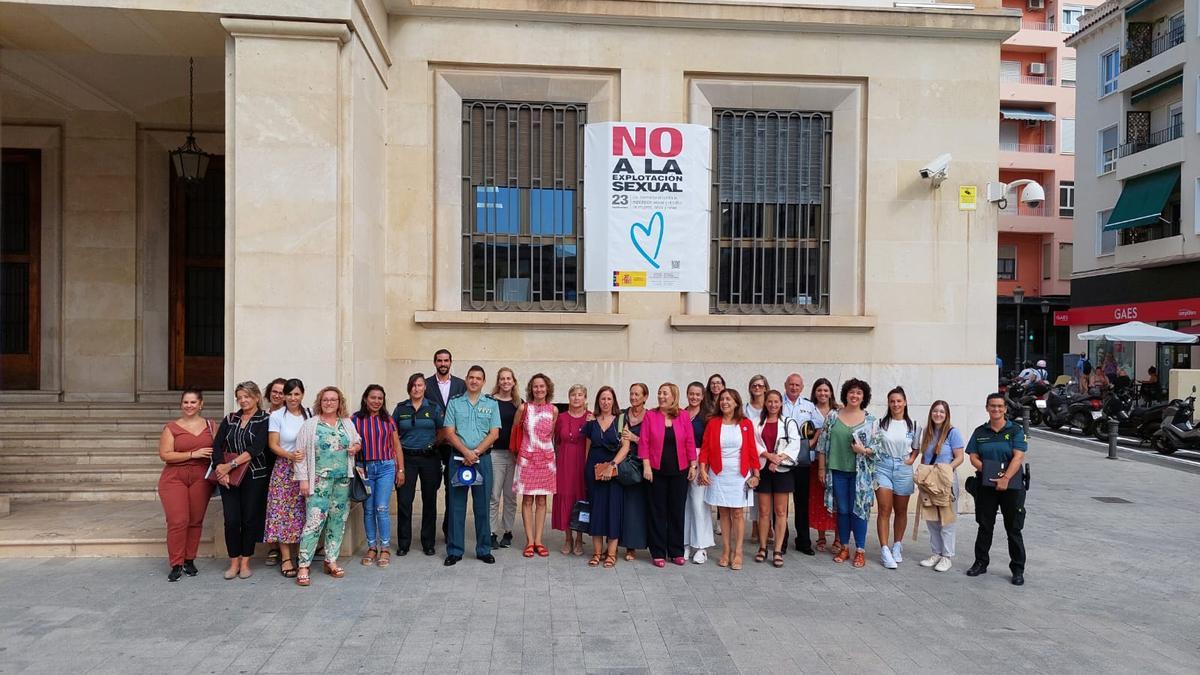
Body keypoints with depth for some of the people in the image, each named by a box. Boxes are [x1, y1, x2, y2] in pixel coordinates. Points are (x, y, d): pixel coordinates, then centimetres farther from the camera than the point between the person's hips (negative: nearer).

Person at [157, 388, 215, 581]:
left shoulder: (210, 426, 8)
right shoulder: (171, 427, 0)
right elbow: (164, 455, -7)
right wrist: (193, 454, -16)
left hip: (201, 478, 2)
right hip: (174, 478, -2)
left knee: (196, 521, 6)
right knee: (177, 521, -7)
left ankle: (189, 561, 20)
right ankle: (176, 565, 4)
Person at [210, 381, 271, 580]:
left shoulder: (264, 420, -2)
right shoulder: (229, 419, 12)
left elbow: (256, 448, -14)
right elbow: (217, 446, 3)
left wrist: (231, 465, -19)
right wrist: (220, 468, -12)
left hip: (254, 476, -3)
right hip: (228, 478, 3)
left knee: (250, 519, 3)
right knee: (231, 520, -1)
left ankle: (245, 562, 14)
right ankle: (234, 563, 12)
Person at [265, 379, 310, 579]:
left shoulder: (310, 414, 6)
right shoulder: (276, 416, 1)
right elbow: (273, 445, -3)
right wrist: (290, 455, -18)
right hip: (284, 470, -2)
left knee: (304, 513, 4)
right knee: (283, 513, -2)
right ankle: (286, 558, 5)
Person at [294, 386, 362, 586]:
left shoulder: (348, 423, 10)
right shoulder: (310, 424, -1)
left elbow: (357, 440, 24)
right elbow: (301, 454, -3)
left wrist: (356, 447, -1)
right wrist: (303, 479, -8)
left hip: (343, 480, 5)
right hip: (319, 481, -4)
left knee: (338, 521, 9)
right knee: (315, 521, -10)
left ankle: (331, 561, 20)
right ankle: (304, 566, -3)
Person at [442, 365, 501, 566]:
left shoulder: (492, 404, 6)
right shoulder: (454, 403, 6)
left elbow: (494, 434, -1)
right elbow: (449, 432, -1)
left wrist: (476, 453, -12)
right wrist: (466, 452, -14)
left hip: (483, 459, 0)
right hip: (458, 459, 0)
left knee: (482, 506, 5)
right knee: (456, 506, 3)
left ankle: (484, 550, 15)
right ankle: (454, 551, 12)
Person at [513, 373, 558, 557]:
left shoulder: (553, 410, 1)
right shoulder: (524, 408, -5)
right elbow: (515, 430, 5)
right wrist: (519, 450, 9)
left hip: (546, 459, 2)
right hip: (527, 458, -2)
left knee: (542, 500, 6)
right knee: (527, 500, 2)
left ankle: (538, 540, 13)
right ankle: (529, 541, 8)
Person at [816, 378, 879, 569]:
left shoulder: (871, 420, 0)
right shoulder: (833, 416, 3)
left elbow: (877, 447, 1)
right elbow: (823, 444, 5)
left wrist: (864, 450, -18)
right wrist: (822, 468, 3)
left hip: (860, 472, -1)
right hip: (838, 471, 1)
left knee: (859, 510, 2)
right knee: (842, 510, 9)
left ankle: (860, 550, 13)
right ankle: (845, 548, 21)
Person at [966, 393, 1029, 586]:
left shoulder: (1015, 430, -1)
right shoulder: (980, 432, 8)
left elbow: (1018, 457, -11)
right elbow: (973, 457, 4)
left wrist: (1005, 478, -21)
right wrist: (987, 470, -14)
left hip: (1011, 485, -3)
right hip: (986, 485, 3)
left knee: (1014, 528, 3)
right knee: (985, 526, 11)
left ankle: (1018, 569, 13)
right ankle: (980, 563, 21)